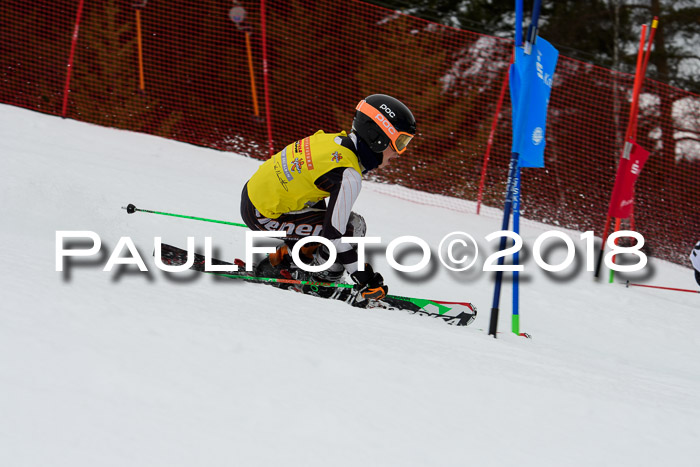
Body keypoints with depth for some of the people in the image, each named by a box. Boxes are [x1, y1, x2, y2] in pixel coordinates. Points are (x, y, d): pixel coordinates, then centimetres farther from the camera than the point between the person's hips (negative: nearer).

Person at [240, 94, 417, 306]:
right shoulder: (349, 177, -24)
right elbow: (334, 233, -25)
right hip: (263, 217, -9)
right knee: (352, 228, -13)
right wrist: (364, 279, -17)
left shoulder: (336, 140, 3)